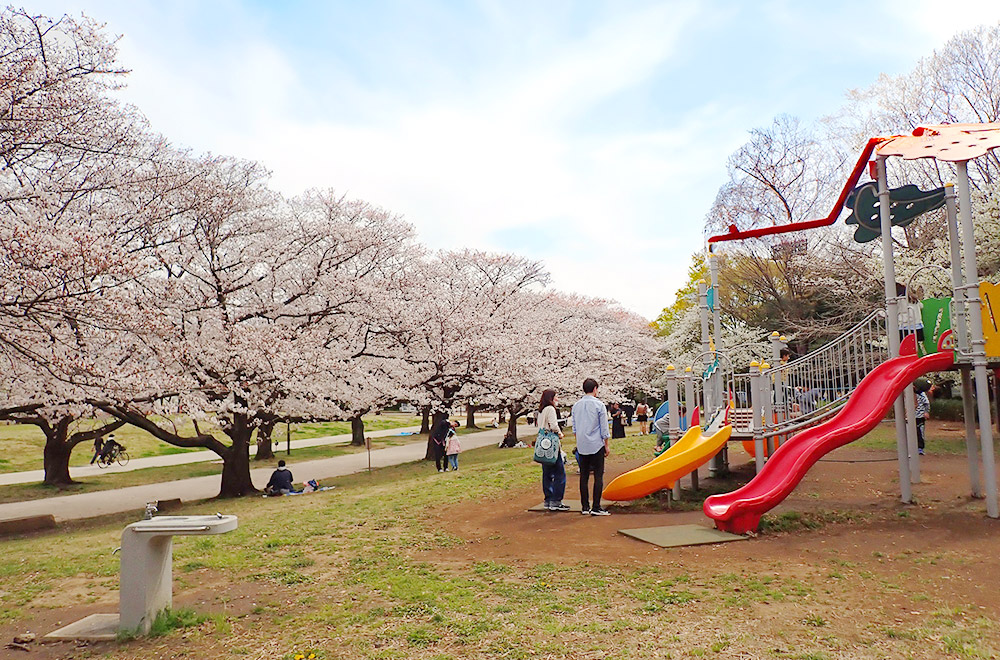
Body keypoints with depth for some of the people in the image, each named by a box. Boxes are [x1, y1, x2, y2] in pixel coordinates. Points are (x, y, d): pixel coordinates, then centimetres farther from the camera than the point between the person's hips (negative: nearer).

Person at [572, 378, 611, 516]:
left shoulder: (576, 405, 7)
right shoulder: (598, 405, -7)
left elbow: (574, 427, 12)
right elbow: (604, 428, -5)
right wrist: (606, 446, 3)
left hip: (582, 446, 5)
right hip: (596, 444, -5)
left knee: (584, 476, 8)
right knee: (598, 476, -1)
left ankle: (585, 507, 12)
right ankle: (596, 508, -2)